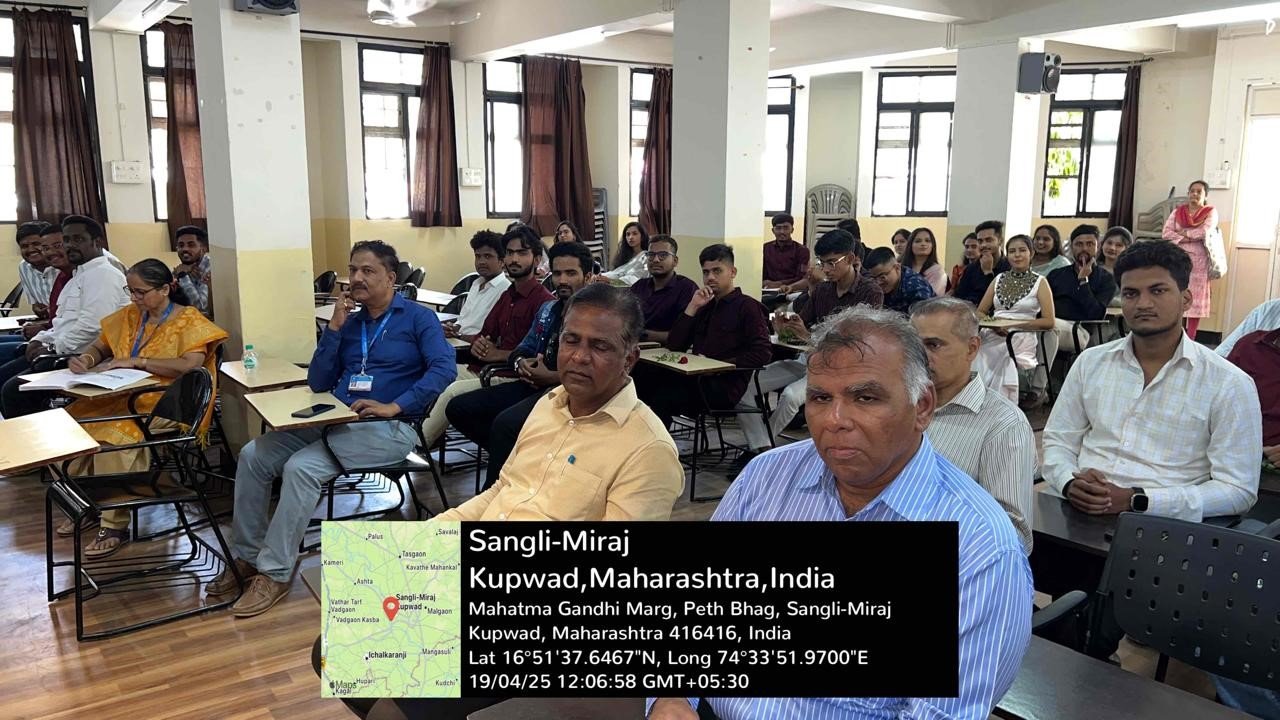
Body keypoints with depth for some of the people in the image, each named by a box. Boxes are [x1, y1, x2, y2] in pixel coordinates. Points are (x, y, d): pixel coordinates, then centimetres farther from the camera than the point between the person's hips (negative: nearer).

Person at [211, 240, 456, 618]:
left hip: (388, 428, -7)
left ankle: (275, 573, -14)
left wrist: (395, 407, -24)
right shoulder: (350, 322, 17)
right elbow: (317, 383, 12)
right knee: (253, 455, -7)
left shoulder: (418, 318, 0)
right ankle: (247, 556, 4)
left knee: (301, 468, -27)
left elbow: (443, 369, -16)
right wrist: (334, 327, 3)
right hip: (336, 420, 7)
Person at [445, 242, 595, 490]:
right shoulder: (548, 309, 21)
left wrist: (552, 376, -18)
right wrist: (521, 363, 0)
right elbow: (523, 348, 25)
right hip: (533, 385, 9)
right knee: (458, 408, 0)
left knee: (506, 423, -34)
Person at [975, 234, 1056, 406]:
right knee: (976, 356, -29)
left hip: (1022, 337, -3)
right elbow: (980, 312, 17)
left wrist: (1014, 323, -11)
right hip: (993, 335, 3)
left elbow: (1049, 322, -1)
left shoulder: (1040, 282, 8)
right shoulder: (999, 279, 19)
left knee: (1000, 355, -34)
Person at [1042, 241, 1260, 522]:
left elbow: (1238, 490, -4)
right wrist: (1069, 483, -8)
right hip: (1079, 515, 3)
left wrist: (1135, 500, -15)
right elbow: (1058, 441, 15)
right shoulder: (1090, 362, 11)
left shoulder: (1229, 385, 0)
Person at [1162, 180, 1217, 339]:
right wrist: (1188, 238, -14)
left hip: (1198, 263, -2)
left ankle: (1190, 340, 8)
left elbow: (1205, 232, -15)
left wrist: (1183, 232, -6)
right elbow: (1166, 233, -3)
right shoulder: (1177, 211, 9)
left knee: (1195, 300, 1)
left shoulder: (1211, 212, 2)